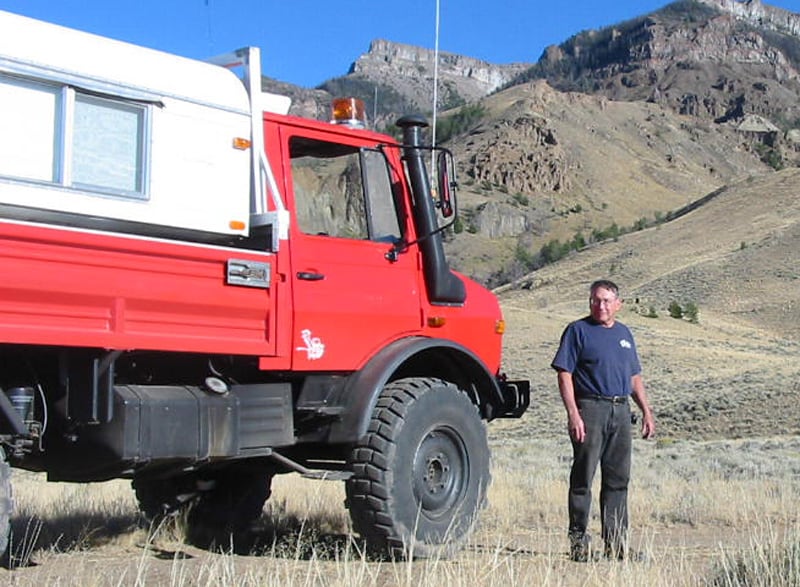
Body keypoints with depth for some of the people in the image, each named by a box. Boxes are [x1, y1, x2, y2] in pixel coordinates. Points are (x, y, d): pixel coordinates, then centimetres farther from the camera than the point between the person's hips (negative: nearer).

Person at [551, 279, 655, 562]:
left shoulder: (624, 334, 17)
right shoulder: (578, 331, -1)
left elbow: (635, 377, 23)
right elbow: (564, 374, -7)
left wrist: (646, 411, 15)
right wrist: (573, 414, -16)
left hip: (621, 411, 6)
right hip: (590, 408, -5)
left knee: (618, 479, 7)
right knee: (583, 477, -2)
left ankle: (616, 541, 14)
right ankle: (578, 539, 4)